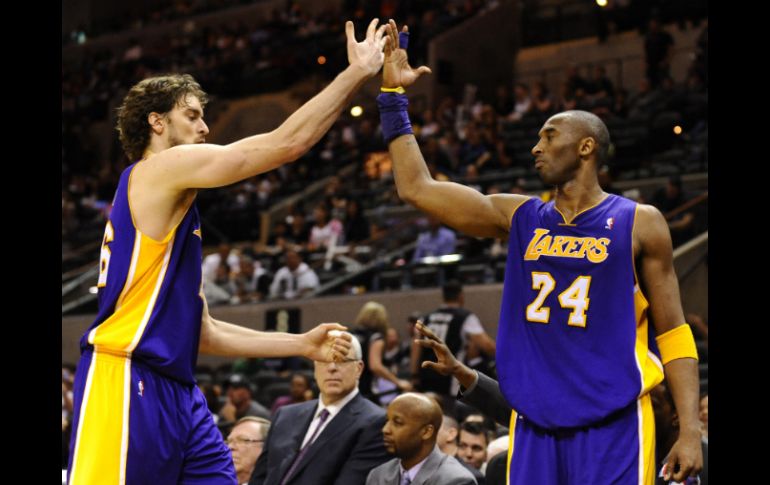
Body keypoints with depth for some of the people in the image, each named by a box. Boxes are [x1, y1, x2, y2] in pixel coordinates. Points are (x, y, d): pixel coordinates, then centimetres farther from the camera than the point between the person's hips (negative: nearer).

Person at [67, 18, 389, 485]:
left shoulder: (176, 208, 26)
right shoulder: (159, 169, -3)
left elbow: (203, 331, 26)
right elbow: (287, 142, -8)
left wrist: (301, 345, 23)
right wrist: (359, 71, 0)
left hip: (178, 392, 10)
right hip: (127, 382, -10)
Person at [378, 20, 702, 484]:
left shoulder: (639, 223, 0)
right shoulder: (519, 217, 11)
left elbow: (673, 331, 1)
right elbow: (416, 187, 10)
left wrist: (690, 430, -8)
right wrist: (393, 95, 7)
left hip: (613, 424, -4)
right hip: (535, 424, 4)